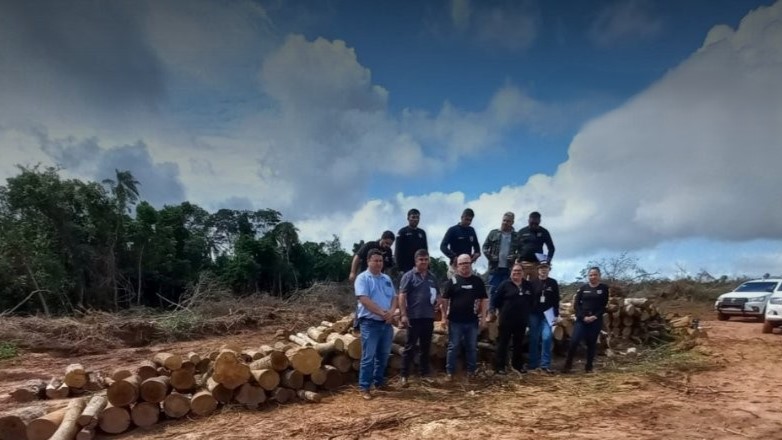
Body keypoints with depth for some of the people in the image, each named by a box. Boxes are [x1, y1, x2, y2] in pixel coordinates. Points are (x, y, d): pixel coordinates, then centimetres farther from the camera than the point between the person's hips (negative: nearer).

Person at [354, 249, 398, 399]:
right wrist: (381, 312, -22)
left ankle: (379, 382, 28)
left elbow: (394, 297, 12)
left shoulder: (387, 279, 14)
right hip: (370, 323, -6)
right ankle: (364, 387, 3)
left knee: (383, 355, 14)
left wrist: (391, 311, -9)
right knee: (368, 356, -4)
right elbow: (363, 299, -18)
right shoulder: (362, 278, -7)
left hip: (386, 323, 7)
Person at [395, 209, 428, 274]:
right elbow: (398, 252, -5)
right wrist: (400, 268, -11)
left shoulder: (422, 233, 14)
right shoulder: (402, 232, -1)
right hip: (407, 268, -4)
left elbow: (425, 250, 17)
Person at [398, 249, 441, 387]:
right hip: (414, 317, -5)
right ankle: (404, 376, 5)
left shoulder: (432, 277, 13)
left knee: (426, 347, 13)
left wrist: (439, 300, -1)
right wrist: (403, 314, -18)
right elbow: (402, 296, -10)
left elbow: (437, 293, 23)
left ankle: (424, 373, 24)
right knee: (410, 347, -1)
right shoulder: (409, 276, -4)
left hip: (429, 317, 6)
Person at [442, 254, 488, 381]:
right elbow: (445, 299, -1)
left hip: (472, 320, 2)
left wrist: (483, 316, 3)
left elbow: (484, 299, 9)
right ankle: (449, 372, 9)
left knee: (472, 347, 10)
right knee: (453, 347, 3)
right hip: (455, 320, -2)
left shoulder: (478, 281, 5)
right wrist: (445, 316, -6)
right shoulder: (452, 280, -2)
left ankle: (471, 371, 21)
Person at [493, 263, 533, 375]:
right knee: (503, 342, -1)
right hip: (507, 319, -4)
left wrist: (527, 312, 8)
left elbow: (532, 301, 16)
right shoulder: (505, 284, -6)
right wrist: (504, 310, 0)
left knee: (519, 343, 14)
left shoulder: (528, 285, 7)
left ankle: (518, 365, 27)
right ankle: (499, 367, 3)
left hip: (522, 320, 5)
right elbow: (497, 300, -4)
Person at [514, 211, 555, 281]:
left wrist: (548, 260, -4)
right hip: (523, 262, 0)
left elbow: (551, 248, 11)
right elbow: (515, 247, 10)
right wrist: (517, 259, -4)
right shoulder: (522, 232, 9)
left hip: (537, 262, 0)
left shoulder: (543, 232, 8)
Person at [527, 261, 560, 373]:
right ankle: (533, 363, 17)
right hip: (534, 314, 1)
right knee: (534, 339, 6)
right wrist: (527, 314, -3)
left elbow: (556, 300, 2)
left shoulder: (553, 283, 3)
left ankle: (545, 364, -3)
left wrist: (556, 315, -3)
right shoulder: (533, 283, 1)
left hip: (548, 314, 0)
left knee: (547, 338, -11)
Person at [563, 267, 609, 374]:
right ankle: (568, 365, 1)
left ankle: (589, 366, 18)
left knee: (591, 343, 6)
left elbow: (605, 305, 0)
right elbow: (576, 304, 3)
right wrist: (583, 317, -10)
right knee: (574, 341, -9)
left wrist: (595, 316, -12)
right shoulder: (583, 288, 5)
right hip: (582, 319, 0)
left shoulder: (604, 288, 3)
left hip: (596, 320, 0)